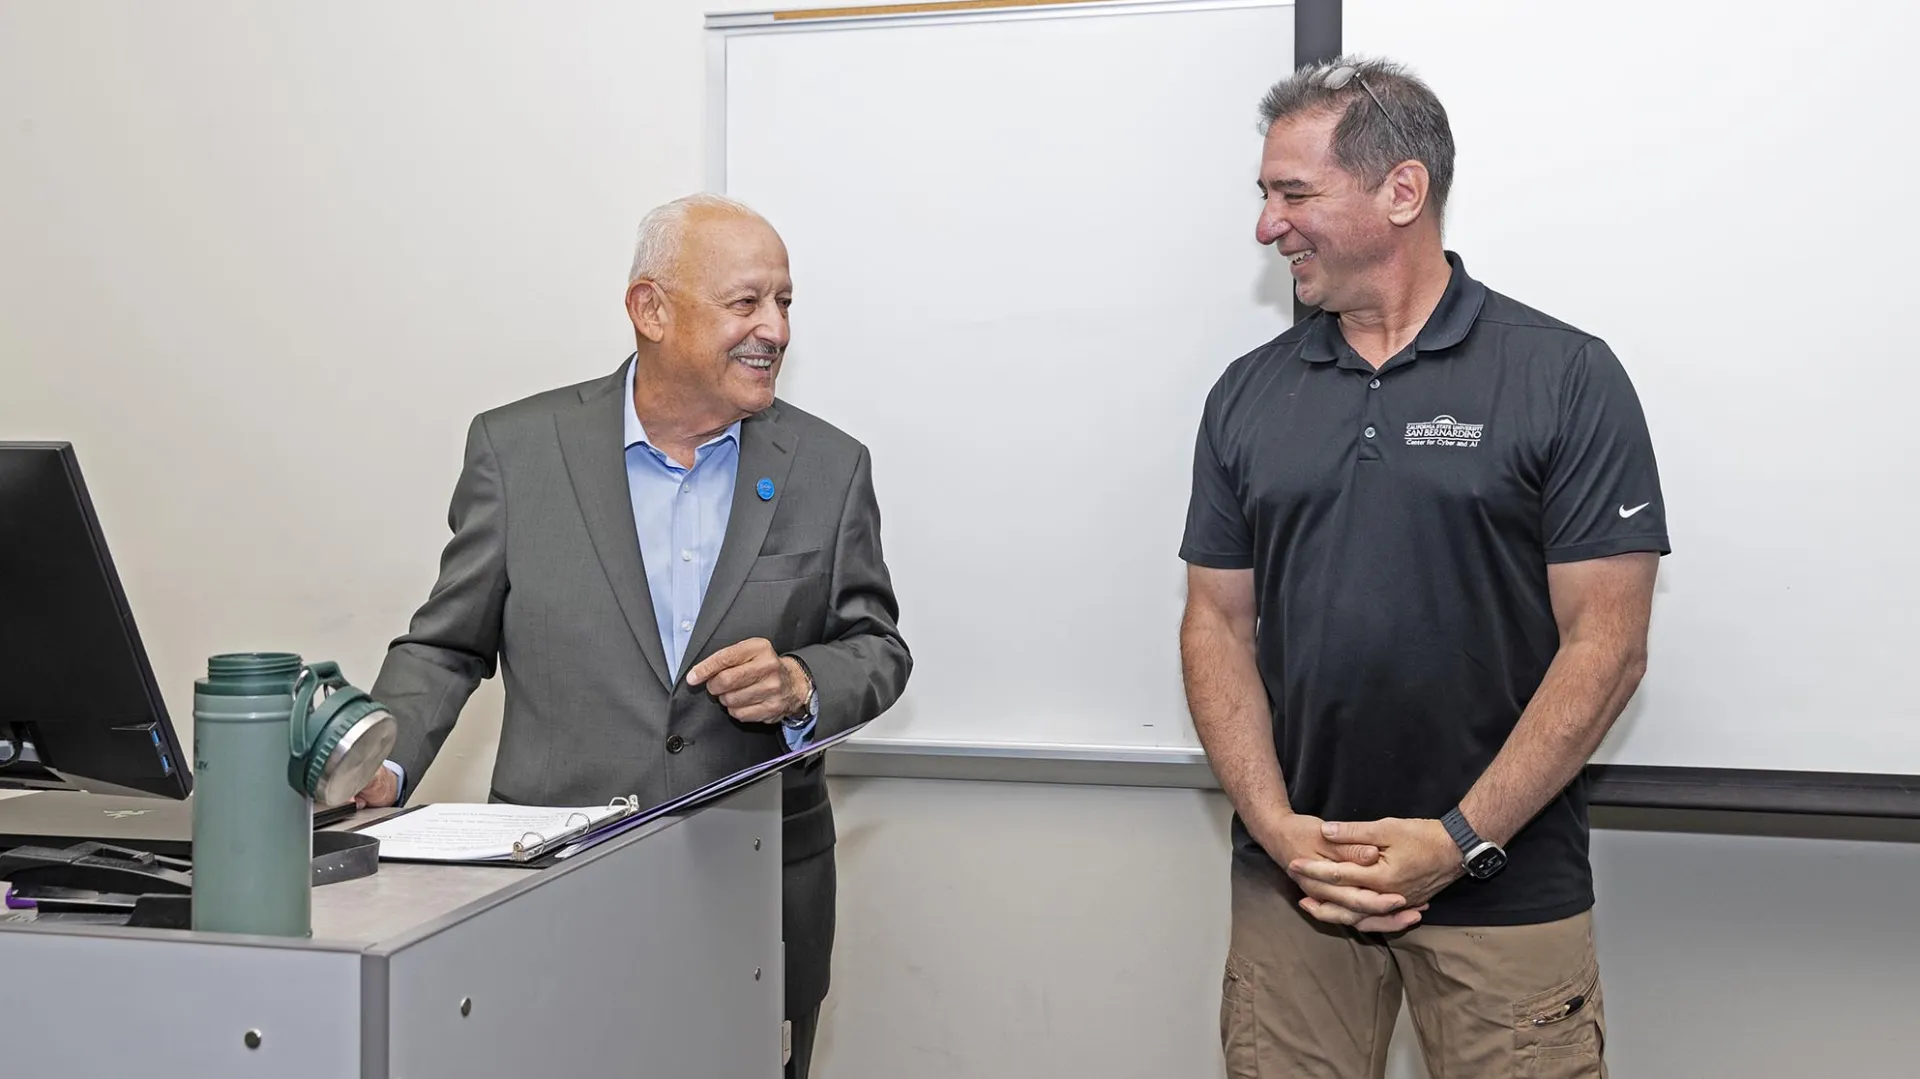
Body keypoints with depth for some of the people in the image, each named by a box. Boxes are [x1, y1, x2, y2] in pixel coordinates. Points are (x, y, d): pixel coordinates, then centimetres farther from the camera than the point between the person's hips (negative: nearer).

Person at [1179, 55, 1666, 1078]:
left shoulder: (1567, 378, -5)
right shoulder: (1247, 395, 7)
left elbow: (1606, 644, -8)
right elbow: (1218, 622, 6)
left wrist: (1459, 839, -14)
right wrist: (1277, 826, -7)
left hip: (1505, 890, -3)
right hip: (1290, 880, 3)